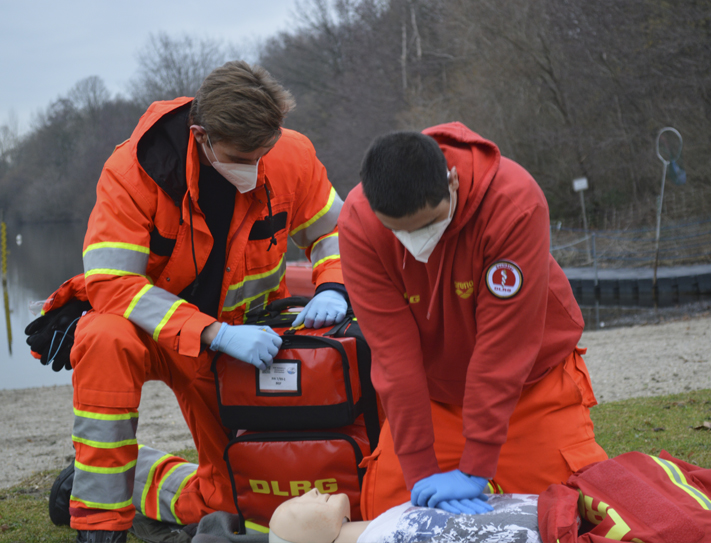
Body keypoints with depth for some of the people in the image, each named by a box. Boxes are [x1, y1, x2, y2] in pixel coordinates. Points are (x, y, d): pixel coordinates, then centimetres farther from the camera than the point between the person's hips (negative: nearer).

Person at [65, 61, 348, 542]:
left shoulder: (292, 155, -15)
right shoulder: (134, 168, -26)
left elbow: (332, 231, 2)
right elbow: (111, 282, -30)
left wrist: (331, 288, -20)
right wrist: (214, 334, -38)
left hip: (243, 330, 4)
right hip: (153, 327, -3)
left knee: (228, 498, 3)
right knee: (107, 339, -41)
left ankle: (134, 473, 32)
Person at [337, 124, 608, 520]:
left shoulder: (516, 201, -32)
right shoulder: (359, 222, -24)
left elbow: (503, 344, -30)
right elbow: (394, 351, -22)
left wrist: (474, 470, -28)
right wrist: (421, 472, -23)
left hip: (531, 380, -2)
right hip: (428, 388, 2)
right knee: (386, 507, -4)